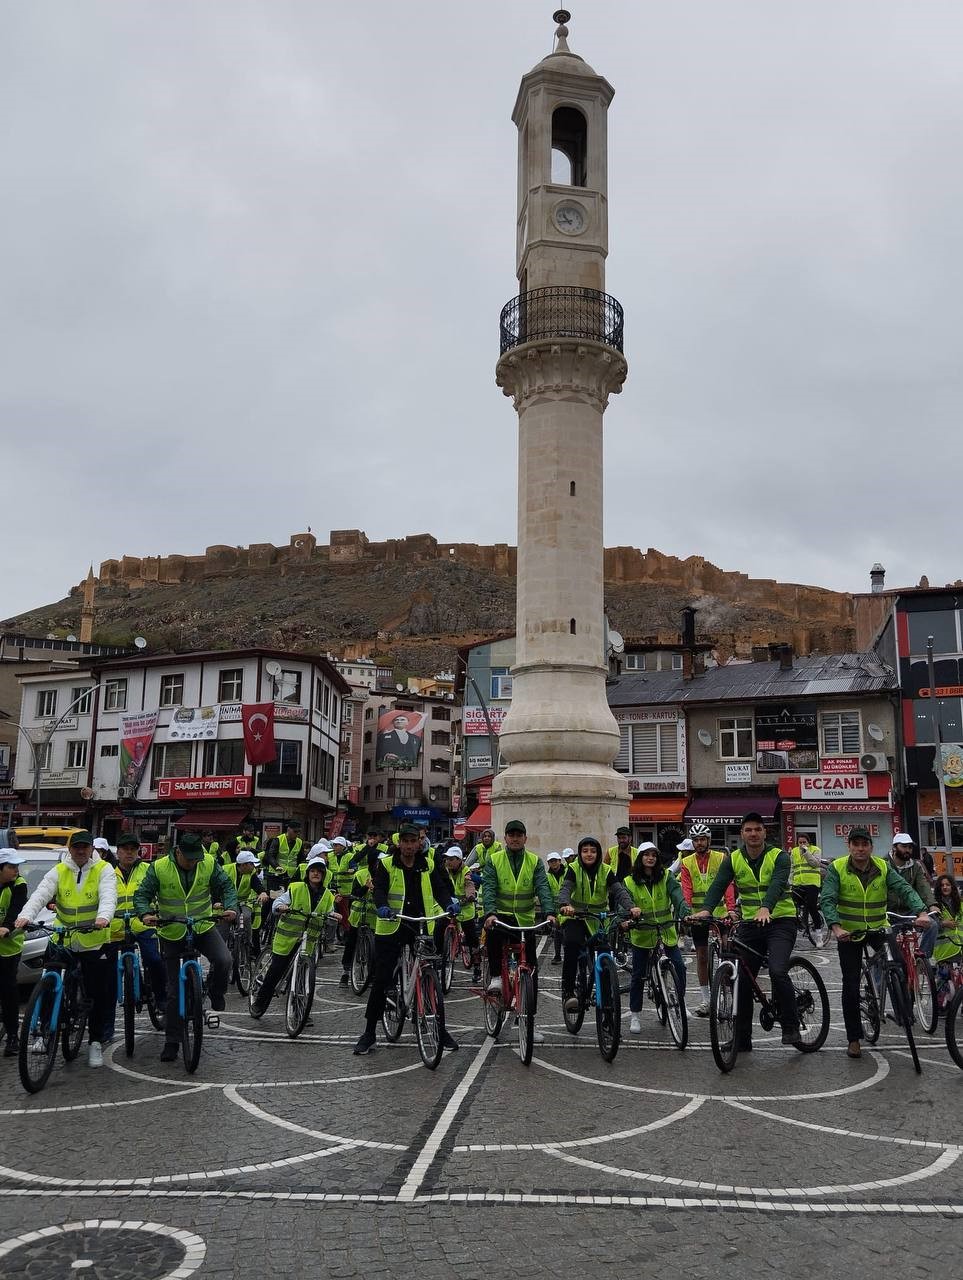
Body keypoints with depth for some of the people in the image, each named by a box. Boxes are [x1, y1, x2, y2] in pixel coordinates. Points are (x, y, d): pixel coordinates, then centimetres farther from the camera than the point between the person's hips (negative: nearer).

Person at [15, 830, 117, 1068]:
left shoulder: (103, 870, -4)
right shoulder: (58, 872, 2)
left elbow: (108, 896, -21)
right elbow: (40, 895, -12)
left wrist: (103, 917, -41)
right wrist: (26, 916, -32)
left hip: (94, 942, -2)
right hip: (63, 941, 2)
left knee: (99, 994, 3)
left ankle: (95, 1042, 18)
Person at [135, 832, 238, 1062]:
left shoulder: (209, 864, -9)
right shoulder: (159, 868, -13)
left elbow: (227, 886, -4)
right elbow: (141, 894, -9)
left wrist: (231, 908, -23)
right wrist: (145, 914, -29)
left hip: (203, 927, 1)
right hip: (172, 933, 0)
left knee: (223, 960, -27)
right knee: (174, 990, 4)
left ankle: (216, 990, 7)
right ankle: (171, 1042, 16)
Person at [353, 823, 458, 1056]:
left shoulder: (428, 866, 8)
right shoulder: (386, 864, 1)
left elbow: (440, 888, -3)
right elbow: (379, 889, -12)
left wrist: (449, 903, -24)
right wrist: (382, 906, -34)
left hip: (423, 928, 2)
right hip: (392, 927, -2)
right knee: (381, 981, -1)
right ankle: (369, 1032, 11)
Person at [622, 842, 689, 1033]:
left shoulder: (667, 876, -2)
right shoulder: (630, 881, -2)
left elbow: (677, 896, -14)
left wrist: (685, 913, -32)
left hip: (666, 931, 0)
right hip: (642, 933, 0)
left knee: (679, 966, -12)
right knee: (638, 975, 4)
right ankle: (634, 1016, 17)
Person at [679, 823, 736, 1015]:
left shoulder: (721, 858, -1)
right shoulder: (686, 863, 3)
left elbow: (728, 885, -11)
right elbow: (686, 890, -6)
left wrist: (731, 908, -25)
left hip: (719, 913, -2)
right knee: (702, 956, 7)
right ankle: (704, 999, 14)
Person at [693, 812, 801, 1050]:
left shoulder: (779, 856, -8)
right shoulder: (733, 860, 2)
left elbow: (777, 885, -25)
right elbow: (718, 885, -11)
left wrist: (765, 908, -44)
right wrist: (706, 909, -30)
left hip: (780, 921, -4)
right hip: (750, 924, 4)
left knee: (778, 972, -24)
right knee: (743, 981, 4)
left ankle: (791, 1026, -5)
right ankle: (742, 1040, 15)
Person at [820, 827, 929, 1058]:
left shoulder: (884, 868, -5)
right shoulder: (837, 868, -12)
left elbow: (904, 889, -17)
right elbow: (827, 900, -20)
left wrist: (921, 912, -36)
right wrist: (836, 927, -37)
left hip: (877, 929, 2)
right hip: (848, 933, -2)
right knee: (851, 985, 0)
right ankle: (853, 1039, 13)